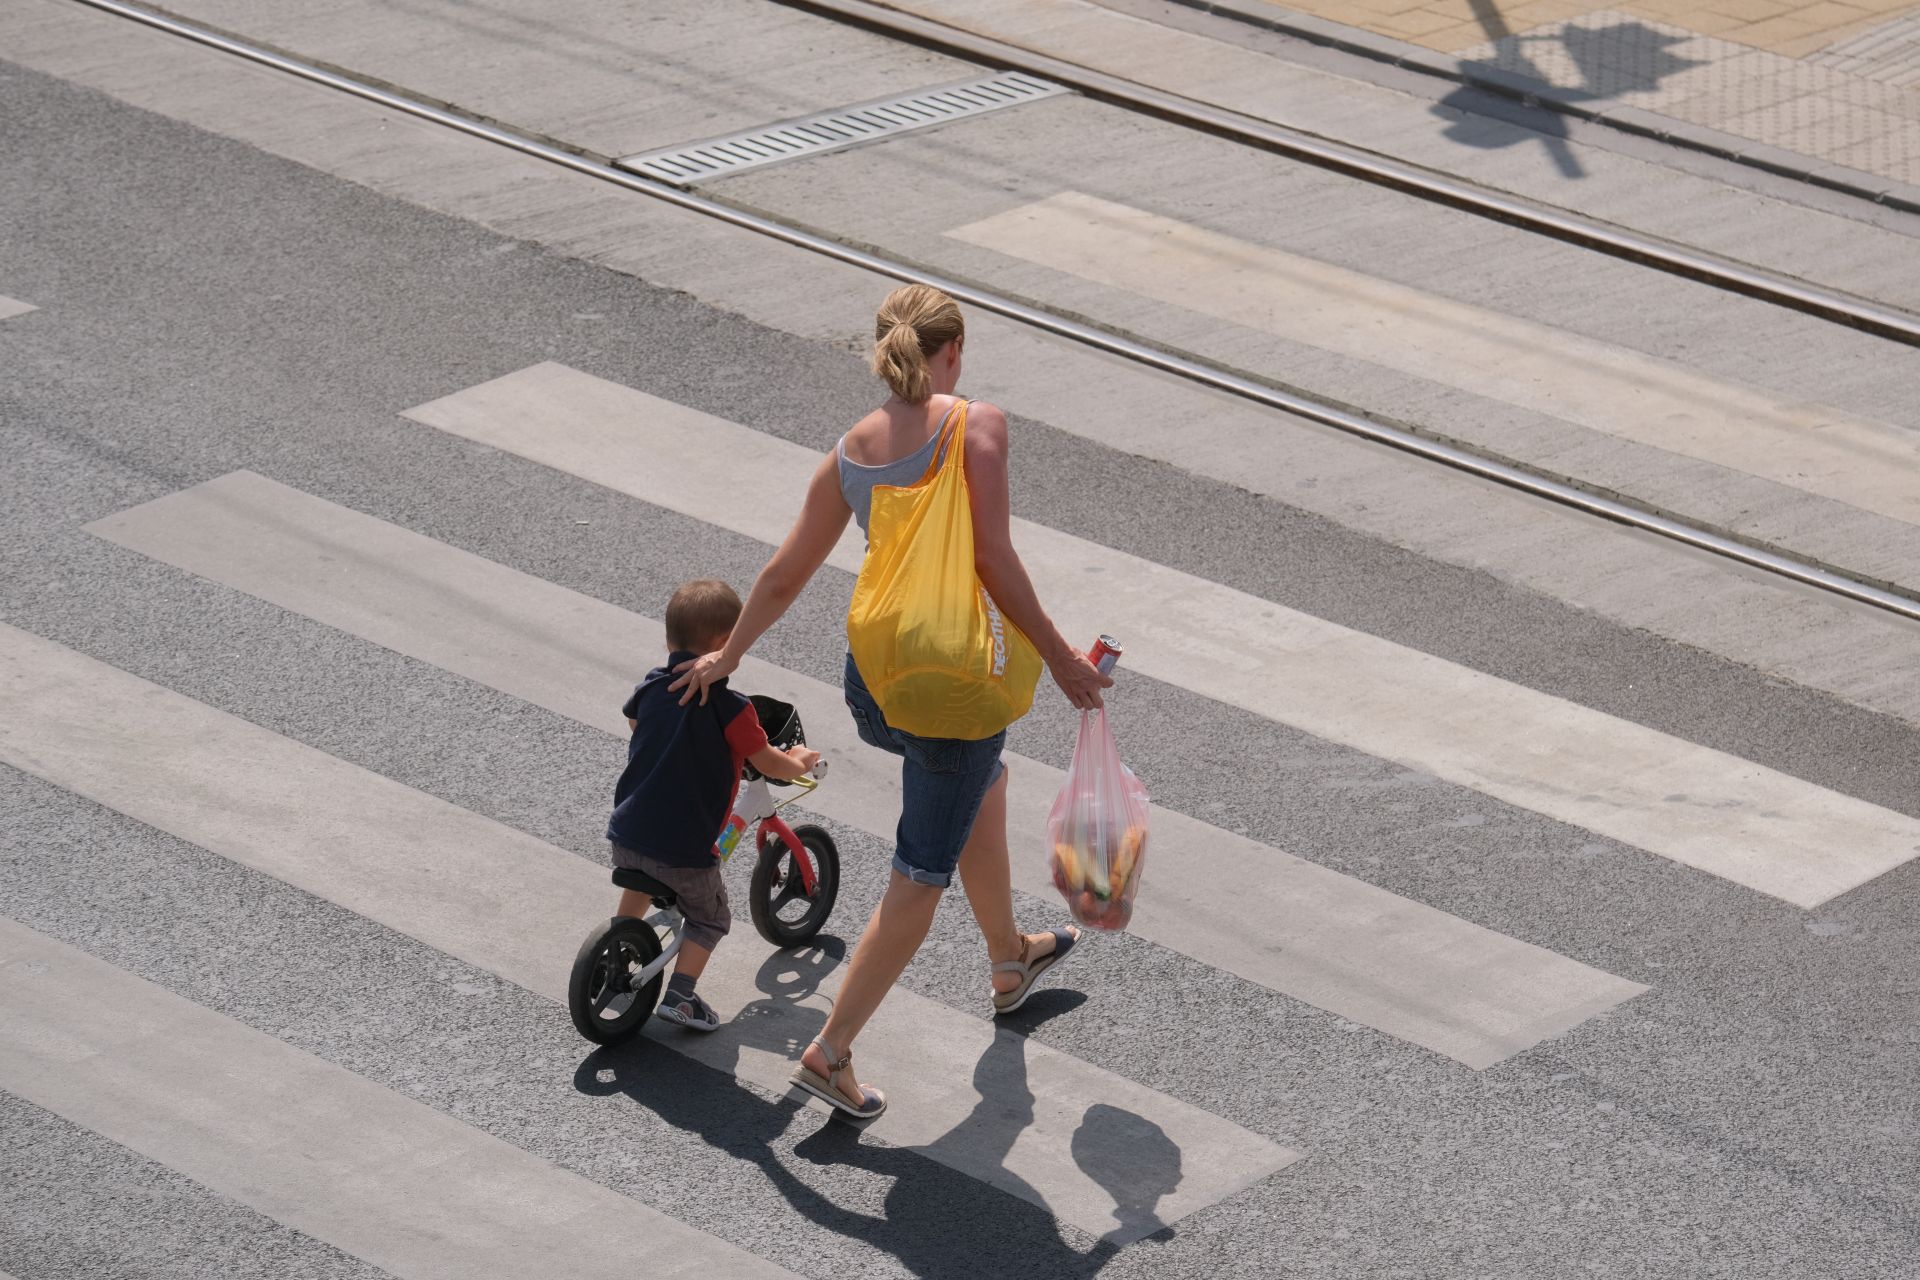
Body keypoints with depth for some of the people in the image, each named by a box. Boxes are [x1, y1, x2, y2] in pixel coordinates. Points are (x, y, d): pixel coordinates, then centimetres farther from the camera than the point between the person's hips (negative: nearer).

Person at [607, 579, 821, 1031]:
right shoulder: (729, 708, -16)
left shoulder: (651, 688, 1)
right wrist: (800, 762, 17)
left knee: (638, 887, 36)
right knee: (710, 918, 17)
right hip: (685, 848, -5)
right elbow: (767, 762, -5)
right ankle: (681, 994, 5)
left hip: (626, 832, 5)